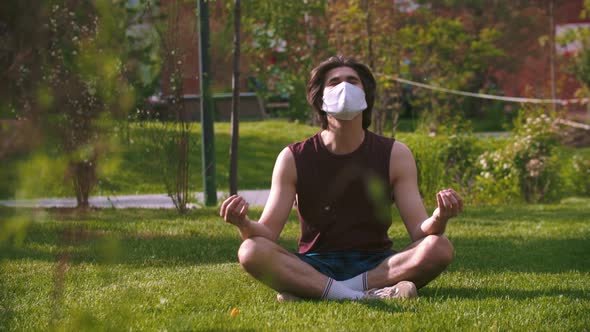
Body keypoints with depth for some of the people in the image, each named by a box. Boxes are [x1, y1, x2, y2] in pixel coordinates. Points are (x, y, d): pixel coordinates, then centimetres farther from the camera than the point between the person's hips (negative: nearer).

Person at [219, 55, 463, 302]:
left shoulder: (395, 155, 1)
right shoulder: (294, 158, 0)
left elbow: (419, 232, -4)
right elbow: (267, 234, -4)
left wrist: (439, 218, -29)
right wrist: (244, 224, -28)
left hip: (375, 265, 1)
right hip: (314, 267, -1)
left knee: (440, 248, -28)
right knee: (251, 251, -29)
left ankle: (309, 291, -28)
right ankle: (371, 295, -36)